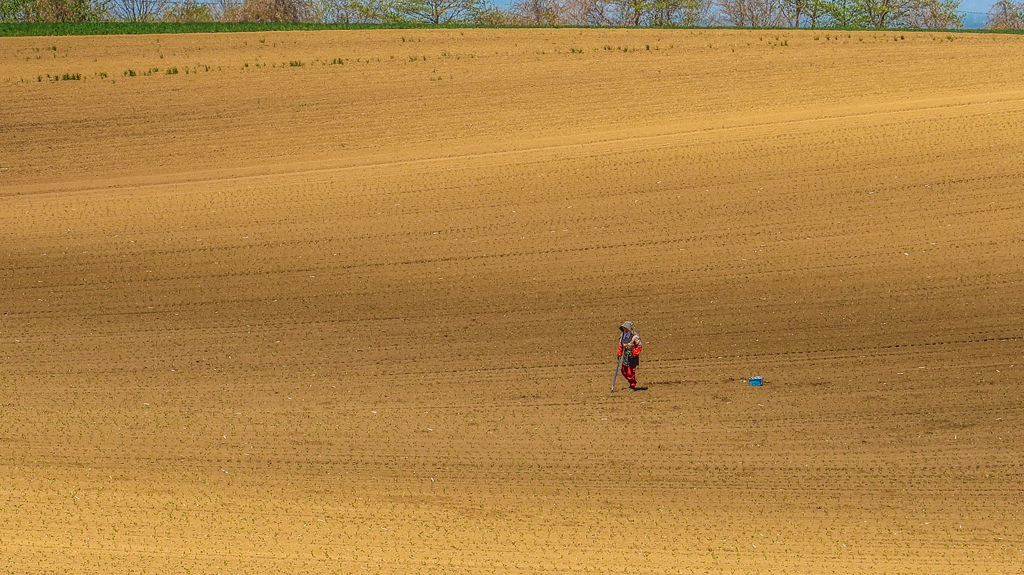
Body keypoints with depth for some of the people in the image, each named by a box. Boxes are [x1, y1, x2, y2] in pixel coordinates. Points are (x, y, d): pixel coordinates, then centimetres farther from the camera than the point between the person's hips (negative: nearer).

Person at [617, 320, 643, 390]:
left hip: (632, 356, -7)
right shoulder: (623, 336, 7)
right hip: (625, 355, 7)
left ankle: (632, 385, 9)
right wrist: (619, 354, 11)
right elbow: (620, 345, 18)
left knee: (631, 371, -5)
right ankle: (632, 383, 29)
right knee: (624, 371, 10)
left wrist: (634, 353, -17)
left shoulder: (634, 336, -15)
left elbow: (639, 346, -13)